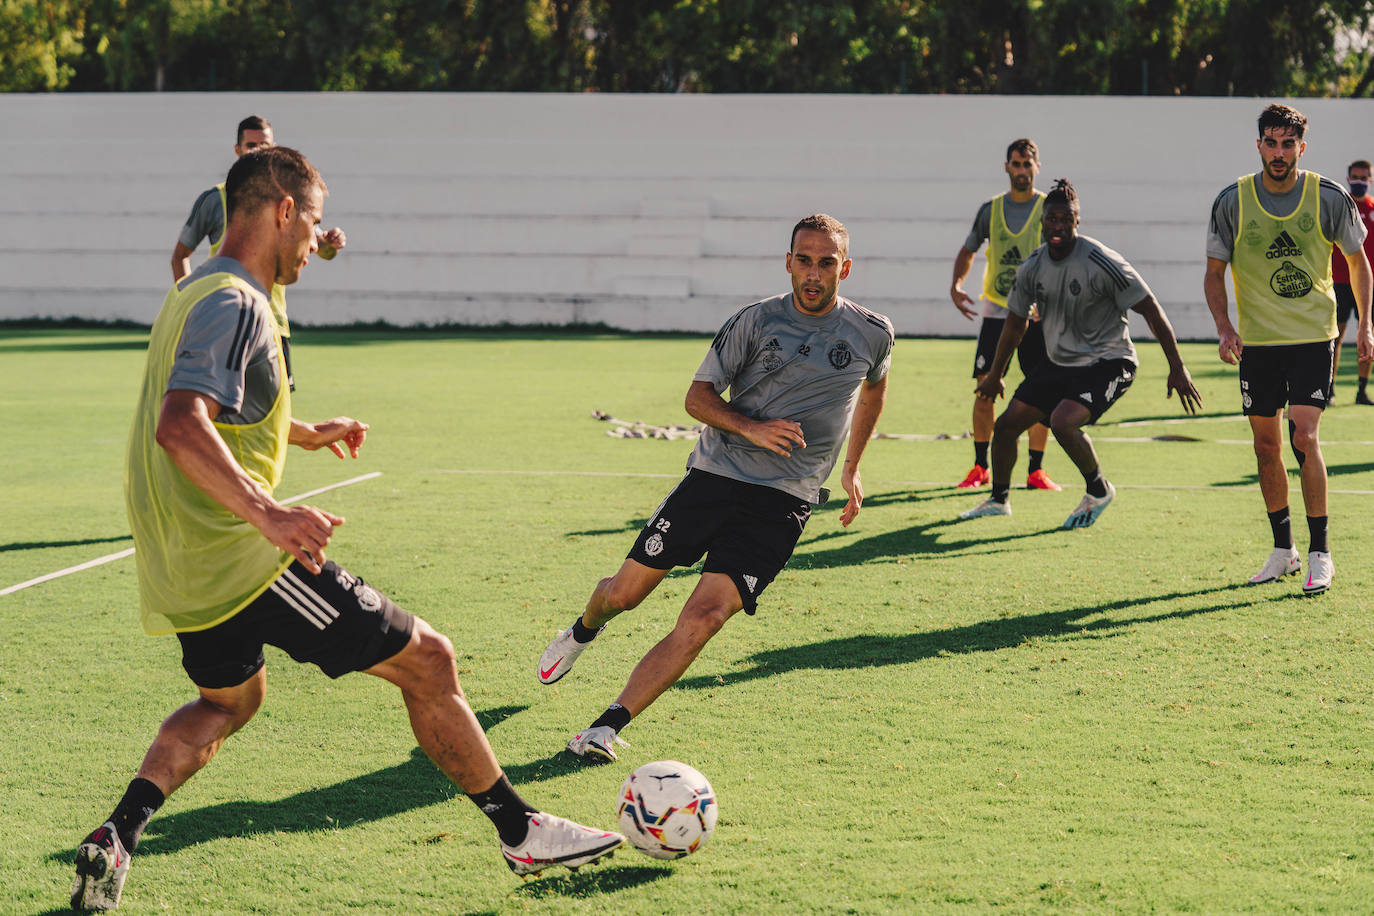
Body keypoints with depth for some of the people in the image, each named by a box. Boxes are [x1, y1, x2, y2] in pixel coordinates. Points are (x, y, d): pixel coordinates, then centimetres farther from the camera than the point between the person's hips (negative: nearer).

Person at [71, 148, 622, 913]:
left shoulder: (196, 294, 16)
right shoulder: (236, 305, -16)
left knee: (228, 699, 31)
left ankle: (118, 836, 10)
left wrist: (304, 433, 46)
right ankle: (522, 833, 7)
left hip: (184, 568, 10)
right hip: (244, 560, -10)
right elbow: (179, 426, -31)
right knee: (427, 661, 0)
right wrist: (268, 516, -41)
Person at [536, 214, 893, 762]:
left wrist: (852, 466, 26)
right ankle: (583, 631, 42)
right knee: (625, 592, 5)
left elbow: (874, 387, 27)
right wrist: (751, 429, -17)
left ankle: (609, 726, -15)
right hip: (715, 473, 0)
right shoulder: (757, 321, -2)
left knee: (704, 617, -18)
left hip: (783, 501, 0)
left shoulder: (872, 335, 4)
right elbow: (699, 395, 1)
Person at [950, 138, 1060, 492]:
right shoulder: (991, 210, 7)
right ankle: (980, 468, 8)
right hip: (996, 313, 2)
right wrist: (956, 285, 2)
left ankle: (1035, 470, 8)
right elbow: (968, 250, 19)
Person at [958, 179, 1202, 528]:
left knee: (1062, 422, -28)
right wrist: (995, 375, 23)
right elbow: (1016, 323, 15)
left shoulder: (1101, 263, -21)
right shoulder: (1033, 267, -2)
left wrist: (1177, 368, -17)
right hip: (1059, 364, 7)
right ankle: (999, 499, 27)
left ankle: (1098, 490, -3)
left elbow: (1151, 310, -16)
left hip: (1107, 364, -7)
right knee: (1006, 424, 4)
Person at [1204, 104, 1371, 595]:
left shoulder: (1329, 198, -7)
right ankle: (1283, 550, 22)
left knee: (1304, 437, -14)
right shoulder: (1232, 201, -5)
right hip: (1257, 341, 2)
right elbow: (1215, 273, 5)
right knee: (1266, 446, 7)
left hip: (1313, 337, -2)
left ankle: (1319, 554, -5)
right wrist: (1224, 328, -9)